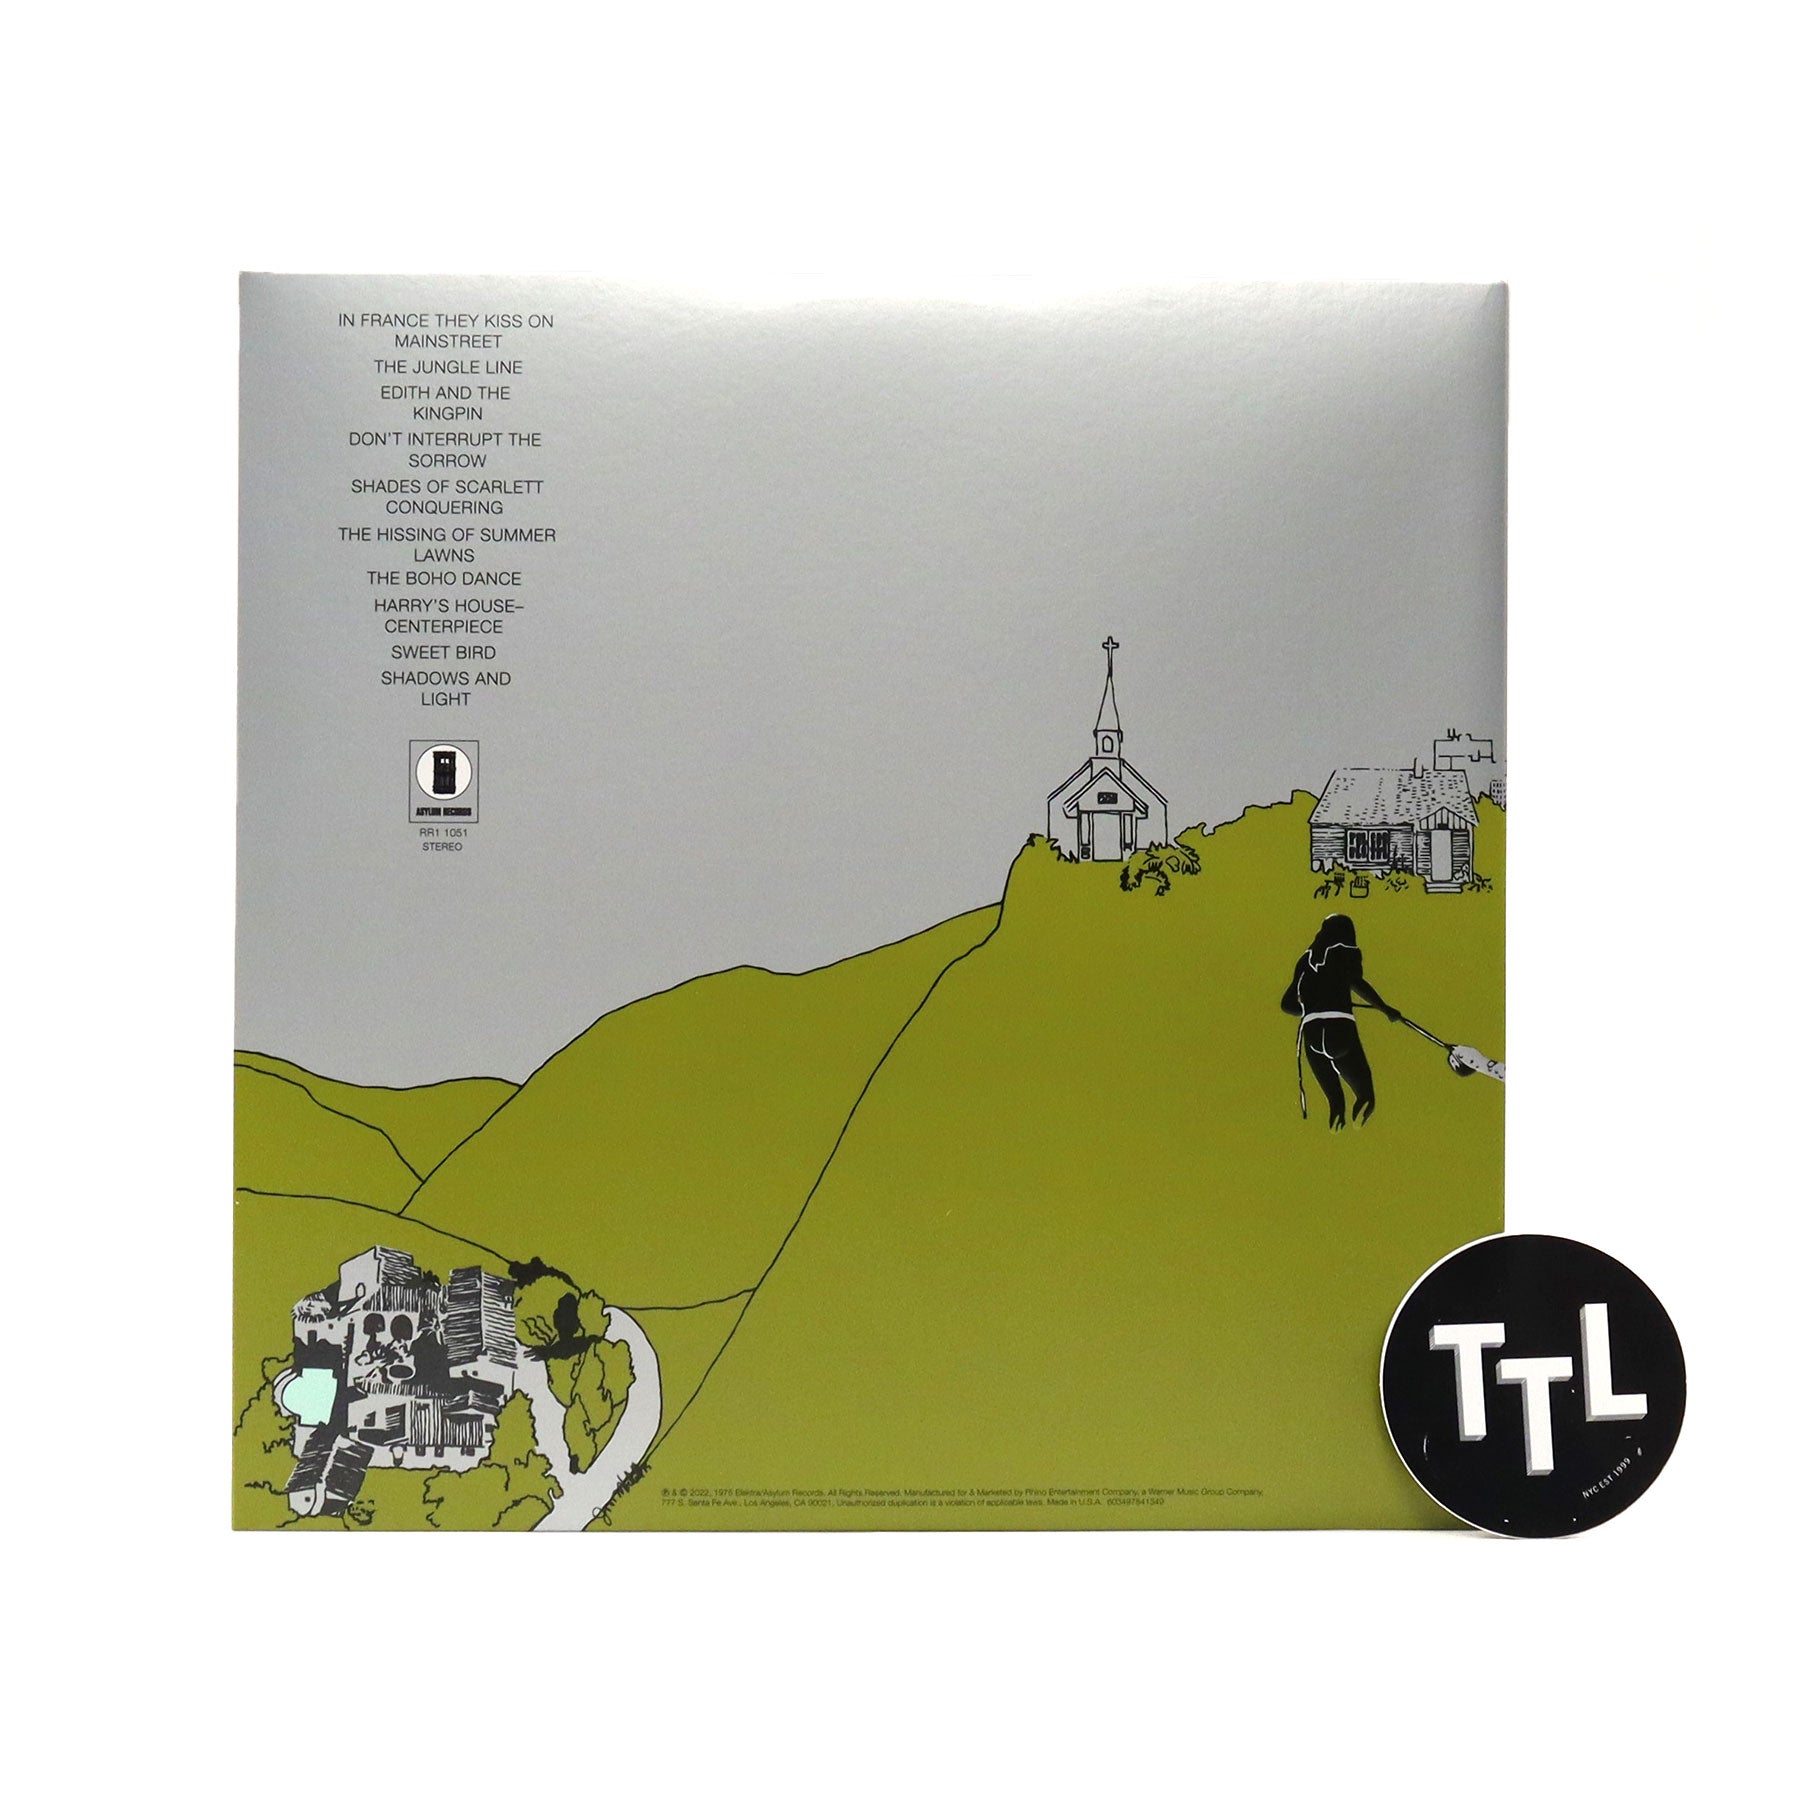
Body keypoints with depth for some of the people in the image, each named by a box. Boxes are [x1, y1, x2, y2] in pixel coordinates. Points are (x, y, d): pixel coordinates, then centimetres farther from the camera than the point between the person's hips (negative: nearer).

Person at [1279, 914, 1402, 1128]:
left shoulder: (1307, 959, 23)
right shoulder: (1348, 952, 11)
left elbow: (1287, 1004, 24)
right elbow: (1355, 982, -9)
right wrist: (1385, 1008, -4)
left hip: (1311, 1033, 4)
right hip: (1341, 1028, -4)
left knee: (1335, 1101, 11)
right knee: (1365, 1095, -3)